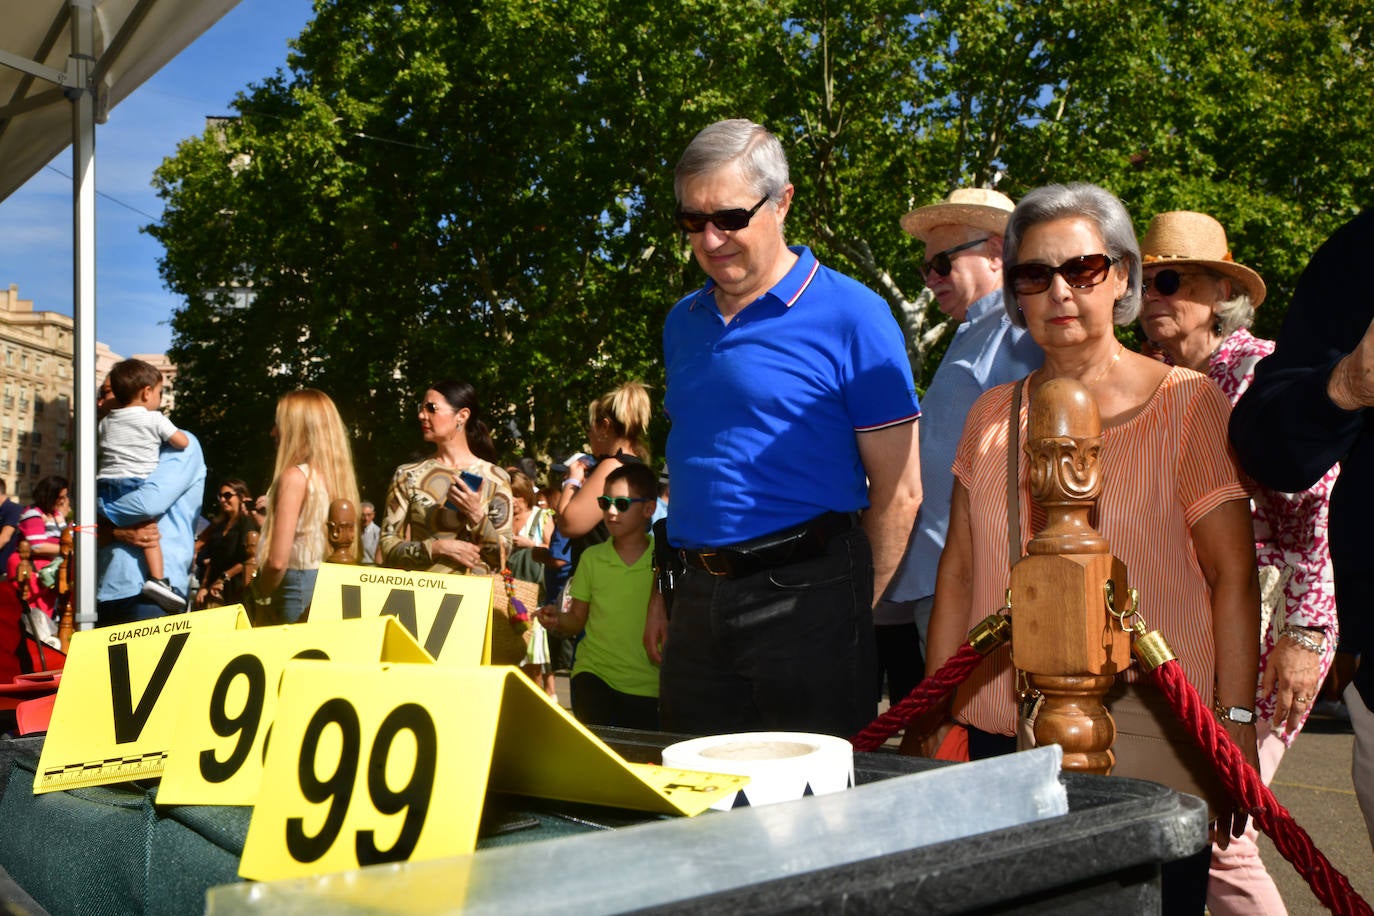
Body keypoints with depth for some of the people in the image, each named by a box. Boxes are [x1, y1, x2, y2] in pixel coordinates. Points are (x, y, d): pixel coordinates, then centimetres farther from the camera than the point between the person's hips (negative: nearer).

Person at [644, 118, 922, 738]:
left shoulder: (850, 317, -7)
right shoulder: (683, 323, 13)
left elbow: (898, 492, -7)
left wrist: (853, 613, -7)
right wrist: (666, 593, 15)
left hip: (805, 593, -6)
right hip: (698, 603, 6)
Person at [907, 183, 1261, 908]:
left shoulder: (1187, 403, -1)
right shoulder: (992, 416, 10)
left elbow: (1233, 579, -3)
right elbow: (958, 572, 11)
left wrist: (1235, 726, -9)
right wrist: (932, 715, 7)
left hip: (1151, 741, -3)